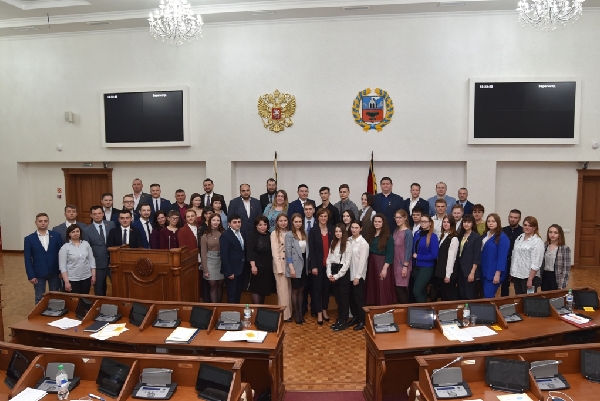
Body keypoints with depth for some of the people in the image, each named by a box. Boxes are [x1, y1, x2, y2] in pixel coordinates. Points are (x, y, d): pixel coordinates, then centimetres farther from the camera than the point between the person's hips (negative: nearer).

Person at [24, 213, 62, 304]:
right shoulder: (29, 239, -3)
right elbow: (28, 259, -3)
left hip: (54, 272, 1)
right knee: (39, 298, 11)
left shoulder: (56, 236, -2)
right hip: (38, 273, -1)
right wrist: (31, 275, -8)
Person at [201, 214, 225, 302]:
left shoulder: (223, 234, 0)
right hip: (210, 261, -1)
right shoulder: (205, 236, -3)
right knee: (212, 285, 2)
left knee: (220, 285, 10)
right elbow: (203, 253, -2)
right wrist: (205, 269, -5)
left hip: (221, 261, 2)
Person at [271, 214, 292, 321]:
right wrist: (279, 268, -13)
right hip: (280, 265, -5)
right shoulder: (274, 233, -5)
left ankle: (289, 312, 19)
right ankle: (284, 315, 8)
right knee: (283, 290, 0)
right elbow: (275, 252, -9)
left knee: (289, 290, 10)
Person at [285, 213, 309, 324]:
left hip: (304, 265, 5)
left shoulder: (304, 234, 8)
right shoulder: (289, 234, -10)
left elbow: (306, 249, 10)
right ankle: (296, 314, 16)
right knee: (295, 290, 5)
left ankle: (300, 313, 21)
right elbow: (288, 252, -13)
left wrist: (308, 264, 5)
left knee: (301, 290, 13)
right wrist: (291, 268, -16)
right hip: (295, 266, -5)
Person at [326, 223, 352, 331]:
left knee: (344, 298, 3)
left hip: (343, 273, -6)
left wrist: (337, 276, -13)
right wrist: (329, 273, -3)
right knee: (337, 297, 12)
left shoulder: (348, 245, -9)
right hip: (333, 271, 6)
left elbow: (347, 263, -12)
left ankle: (344, 322, 11)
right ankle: (339, 319, 22)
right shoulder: (333, 243, 10)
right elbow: (329, 259, 8)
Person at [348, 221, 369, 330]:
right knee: (351, 297, 12)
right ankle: (355, 316, 28)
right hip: (349, 273, 5)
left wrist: (357, 276, -14)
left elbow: (362, 261, -13)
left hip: (358, 275, -5)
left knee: (359, 298, 1)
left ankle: (362, 321, 13)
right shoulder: (348, 240, 5)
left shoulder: (363, 243, -11)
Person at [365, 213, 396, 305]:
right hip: (371, 264, 6)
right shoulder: (370, 235, 11)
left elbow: (390, 253, -12)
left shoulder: (388, 236, -6)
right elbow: (367, 250, 11)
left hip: (382, 264, -6)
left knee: (383, 289, -3)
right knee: (372, 289, 10)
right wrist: (367, 264, 2)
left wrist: (385, 268, -18)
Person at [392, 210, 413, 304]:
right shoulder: (396, 231, 10)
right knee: (397, 288, 8)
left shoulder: (408, 232, -10)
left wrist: (405, 266, -16)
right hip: (395, 264, 6)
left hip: (403, 265, -6)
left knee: (401, 288, -4)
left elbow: (408, 250, -14)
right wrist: (392, 263, 10)